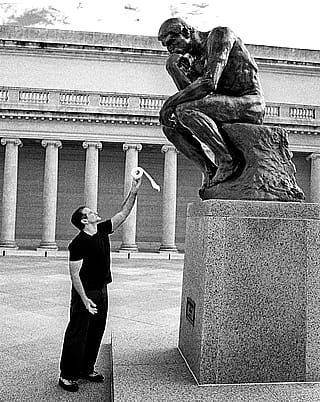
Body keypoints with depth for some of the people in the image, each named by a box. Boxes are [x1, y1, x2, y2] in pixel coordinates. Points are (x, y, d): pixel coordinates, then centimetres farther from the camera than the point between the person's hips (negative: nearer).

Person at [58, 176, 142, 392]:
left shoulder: (103, 230, 4)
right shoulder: (78, 243, -18)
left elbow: (123, 214, 7)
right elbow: (74, 274, -18)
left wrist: (133, 193, -2)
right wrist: (84, 299, -22)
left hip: (102, 291, 8)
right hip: (85, 293, -8)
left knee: (96, 333, 15)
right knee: (77, 334, 0)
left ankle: (87, 369, 29)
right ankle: (67, 376, 12)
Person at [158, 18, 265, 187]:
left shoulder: (219, 34, -8)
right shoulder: (197, 58, 18)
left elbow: (209, 83, -22)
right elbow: (187, 91, 8)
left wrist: (171, 101, -17)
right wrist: (175, 66, -3)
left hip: (250, 103, -9)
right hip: (227, 105, 9)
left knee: (185, 111, -27)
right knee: (170, 124, 0)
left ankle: (228, 160, -17)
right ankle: (210, 170, -3)